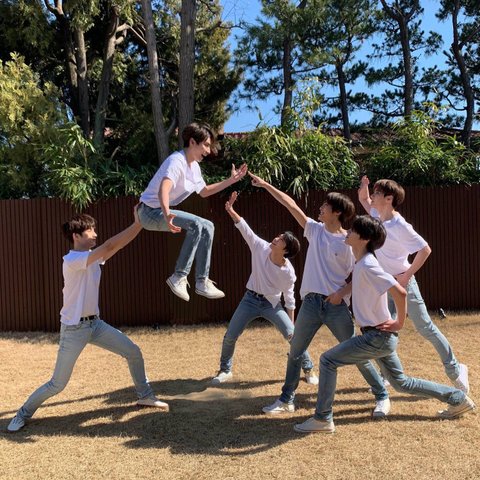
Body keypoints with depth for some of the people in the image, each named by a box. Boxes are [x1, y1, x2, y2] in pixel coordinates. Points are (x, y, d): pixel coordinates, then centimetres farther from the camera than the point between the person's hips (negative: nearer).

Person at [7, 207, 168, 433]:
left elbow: (117, 246, -4)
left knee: (133, 352, 7)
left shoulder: (93, 256, 4)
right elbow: (109, 246, -31)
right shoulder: (71, 260, -22)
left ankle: (145, 396, 24)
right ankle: (23, 414, 26)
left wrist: (140, 224, -15)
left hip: (95, 323, 8)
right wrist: (137, 224, -29)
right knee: (58, 384, 2)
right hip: (73, 329, -8)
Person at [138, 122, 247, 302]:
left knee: (207, 226, 4)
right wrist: (167, 215, -56)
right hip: (150, 211, -10)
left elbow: (204, 192, 25)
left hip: (163, 212, 10)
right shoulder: (176, 161, -21)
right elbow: (163, 191, -38)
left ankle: (202, 282, 5)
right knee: (196, 224, -28)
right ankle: (178, 277, -22)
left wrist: (231, 180, 19)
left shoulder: (194, 166, 9)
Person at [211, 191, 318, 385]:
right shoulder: (261, 247, -17)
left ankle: (308, 369, 18)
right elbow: (244, 228, -21)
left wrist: (291, 324, -6)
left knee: (294, 336, -5)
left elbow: (289, 298, -8)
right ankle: (225, 370, 25)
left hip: (272, 304, -2)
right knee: (230, 336, 2)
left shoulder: (288, 272, -19)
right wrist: (230, 210, -34)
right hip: (251, 299, 2)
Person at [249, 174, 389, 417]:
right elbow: (291, 205, 6)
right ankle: (287, 399, 26)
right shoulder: (315, 230, 5)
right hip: (310, 303, 5)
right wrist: (265, 184, 7)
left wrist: (342, 292, -18)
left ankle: (382, 396, 24)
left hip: (336, 306, -4)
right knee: (295, 352, 11)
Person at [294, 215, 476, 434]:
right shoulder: (360, 263, 6)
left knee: (328, 360, -7)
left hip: (378, 337, -10)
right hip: (380, 337, 10)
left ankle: (323, 419, 2)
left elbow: (400, 292, -28)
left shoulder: (368, 266, -22)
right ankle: (458, 398, 32)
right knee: (401, 383, 21)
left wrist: (399, 323, -17)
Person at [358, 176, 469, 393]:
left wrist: (407, 276, -19)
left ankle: (455, 370, 18)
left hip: (403, 283, -7)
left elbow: (425, 249, -22)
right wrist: (363, 186, -4)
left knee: (425, 328, 1)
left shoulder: (399, 226, -22)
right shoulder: (378, 216, 1)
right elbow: (363, 199, 18)